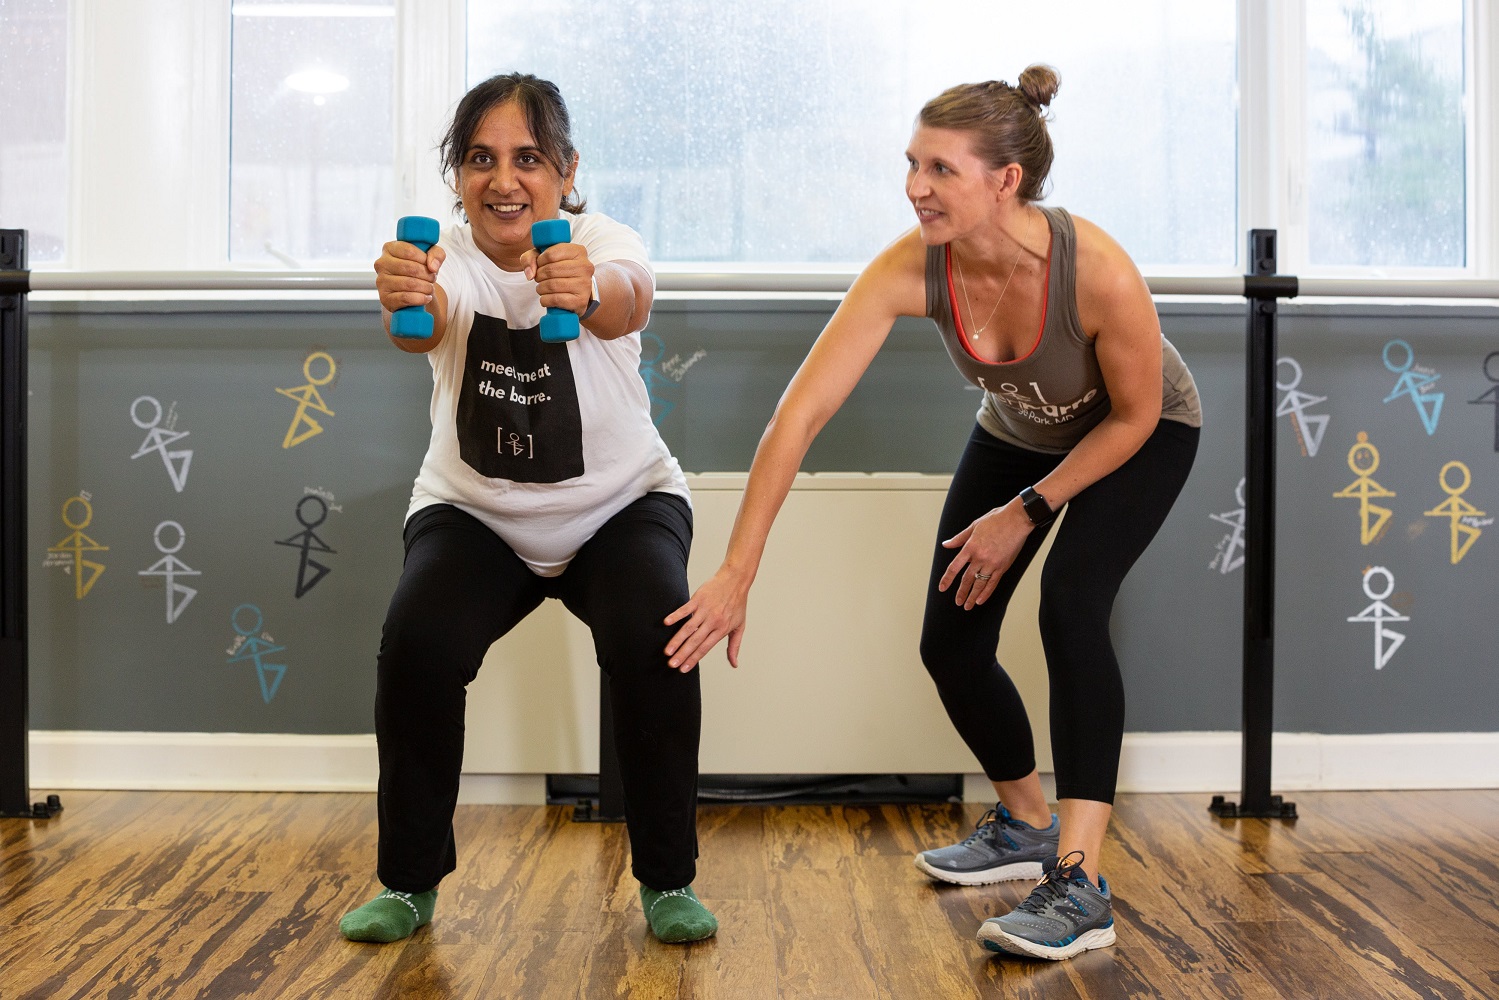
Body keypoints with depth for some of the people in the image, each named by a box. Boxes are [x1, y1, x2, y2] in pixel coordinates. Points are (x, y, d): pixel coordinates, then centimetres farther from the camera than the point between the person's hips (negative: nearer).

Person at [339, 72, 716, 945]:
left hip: (622, 504, -1)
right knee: (418, 644, -24)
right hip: (474, 513, 1)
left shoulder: (603, 243, -18)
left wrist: (591, 292, -68)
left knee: (653, 639, -28)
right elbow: (428, 320, -39)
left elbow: (628, 297, -43)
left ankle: (669, 882, -6)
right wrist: (406, 303, -64)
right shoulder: (447, 261, -15)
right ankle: (410, 883, -1)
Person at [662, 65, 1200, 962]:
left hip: (1141, 434, -4)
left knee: (1070, 601, -28)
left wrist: (1026, 512, -19)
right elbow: (800, 414, -34)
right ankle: (1027, 825, 25)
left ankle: (1080, 886, -22)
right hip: (1020, 431, 4)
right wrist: (737, 573, -37)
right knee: (951, 643, -2)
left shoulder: (1099, 273, -39)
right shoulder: (910, 270, -31)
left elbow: (1135, 415, -22)